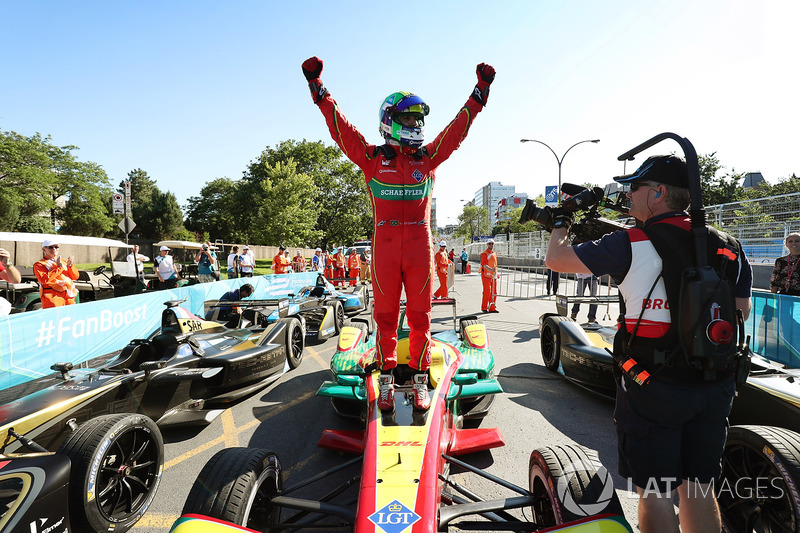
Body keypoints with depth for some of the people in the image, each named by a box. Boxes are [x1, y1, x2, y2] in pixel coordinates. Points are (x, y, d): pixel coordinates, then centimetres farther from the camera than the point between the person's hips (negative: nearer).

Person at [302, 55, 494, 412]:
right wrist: (318, 88, 4)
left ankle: (420, 381, 19)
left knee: (420, 316, 6)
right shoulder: (372, 157, 8)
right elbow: (341, 128, 6)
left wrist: (481, 91, 21)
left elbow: (458, 128, 18)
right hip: (384, 245, -1)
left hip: (420, 245, 2)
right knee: (385, 316, 7)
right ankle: (386, 380, 20)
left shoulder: (429, 157, 14)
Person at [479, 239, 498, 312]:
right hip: (486, 275, -7)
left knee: (494, 292, 7)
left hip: (493, 276, 7)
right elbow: (484, 265, -20)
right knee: (487, 292, -7)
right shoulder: (484, 254, -8)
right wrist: (491, 269, -35)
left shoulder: (495, 253, 15)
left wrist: (496, 273, 19)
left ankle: (492, 308, 16)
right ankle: (484, 308, 5)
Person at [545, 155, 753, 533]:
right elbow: (741, 311, 13)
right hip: (715, 388, 6)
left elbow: (556, 259, -7)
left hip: (653, 388, -6)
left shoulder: (632, 245, -15)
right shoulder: (727, 247, 4)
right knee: (698, 488, 20)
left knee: (654, 491, 9)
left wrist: (560, 224, 12)